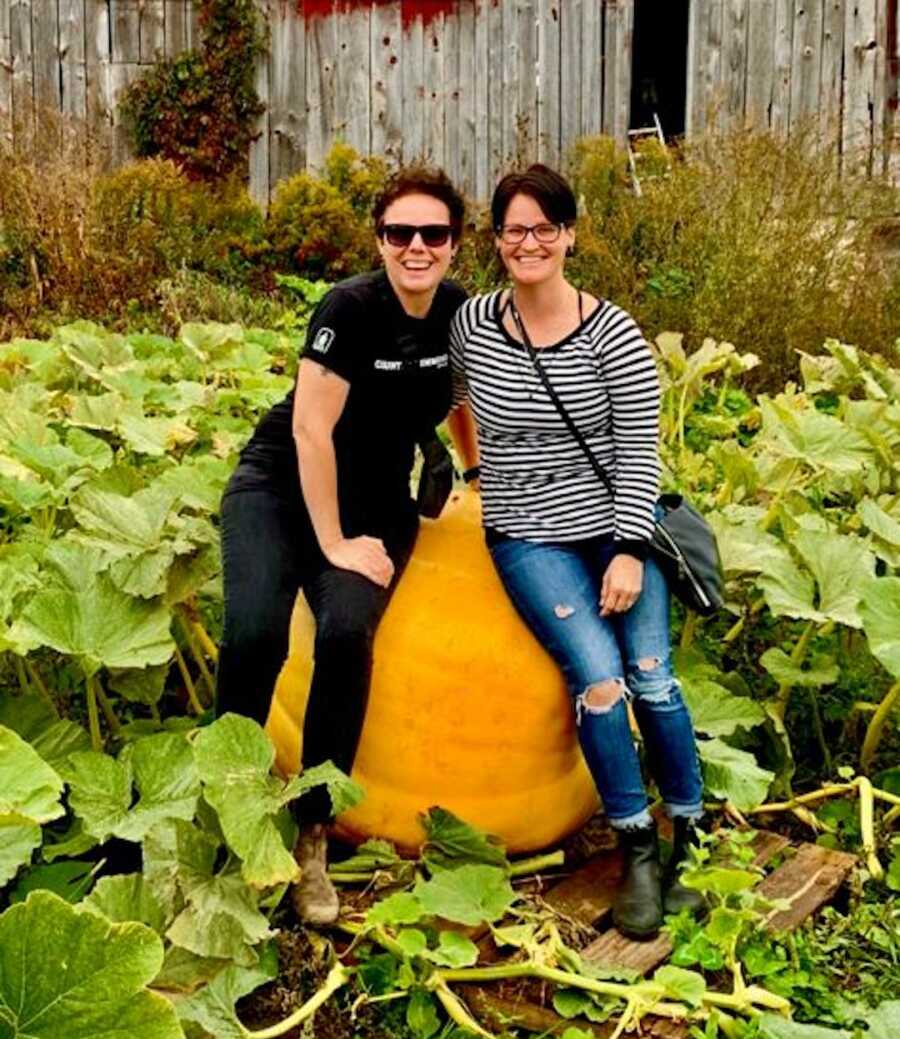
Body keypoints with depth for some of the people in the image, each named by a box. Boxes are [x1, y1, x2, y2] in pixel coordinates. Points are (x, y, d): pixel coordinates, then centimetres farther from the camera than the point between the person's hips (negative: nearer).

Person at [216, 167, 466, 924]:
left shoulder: (459, 312, -4)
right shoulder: (351, 307, -20)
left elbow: (461, 401, 15)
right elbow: (310, 427, -20)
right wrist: (335, 544, -18)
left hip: (374, 500, 3)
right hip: (281, 484, -3)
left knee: (347, 633, -25)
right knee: (255, 632, -28)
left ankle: (312, 838, -11)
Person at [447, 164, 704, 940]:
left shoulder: (613, 334, -8)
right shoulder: (472, 324, -4)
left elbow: (639, 452, -8)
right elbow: (455, 394, 19)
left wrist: (631, 552, -14)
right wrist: (476, 464, 24)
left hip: (617, 526, 0)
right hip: (527, 536, 0)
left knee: (651, 676, -12)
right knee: (597, 673, -19)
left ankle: (690, 838, 9)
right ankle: (638, 851, -3)